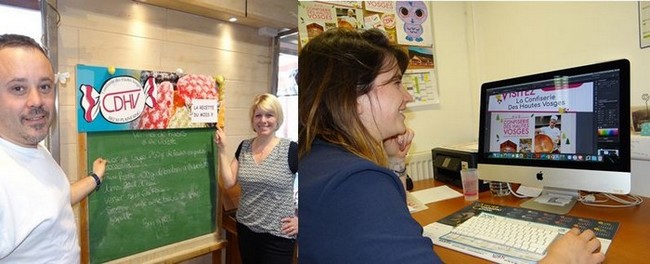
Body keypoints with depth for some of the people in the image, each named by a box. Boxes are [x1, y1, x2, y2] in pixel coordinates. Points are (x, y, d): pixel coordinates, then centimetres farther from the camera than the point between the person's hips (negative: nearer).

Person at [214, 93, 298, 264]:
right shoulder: (244, 147, 3)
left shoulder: (291, 150, -14)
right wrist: (222, 149, -5)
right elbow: (228, 182, 0)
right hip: (245, 229, 5)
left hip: (277, 235, -5)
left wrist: (300, 219, -11)